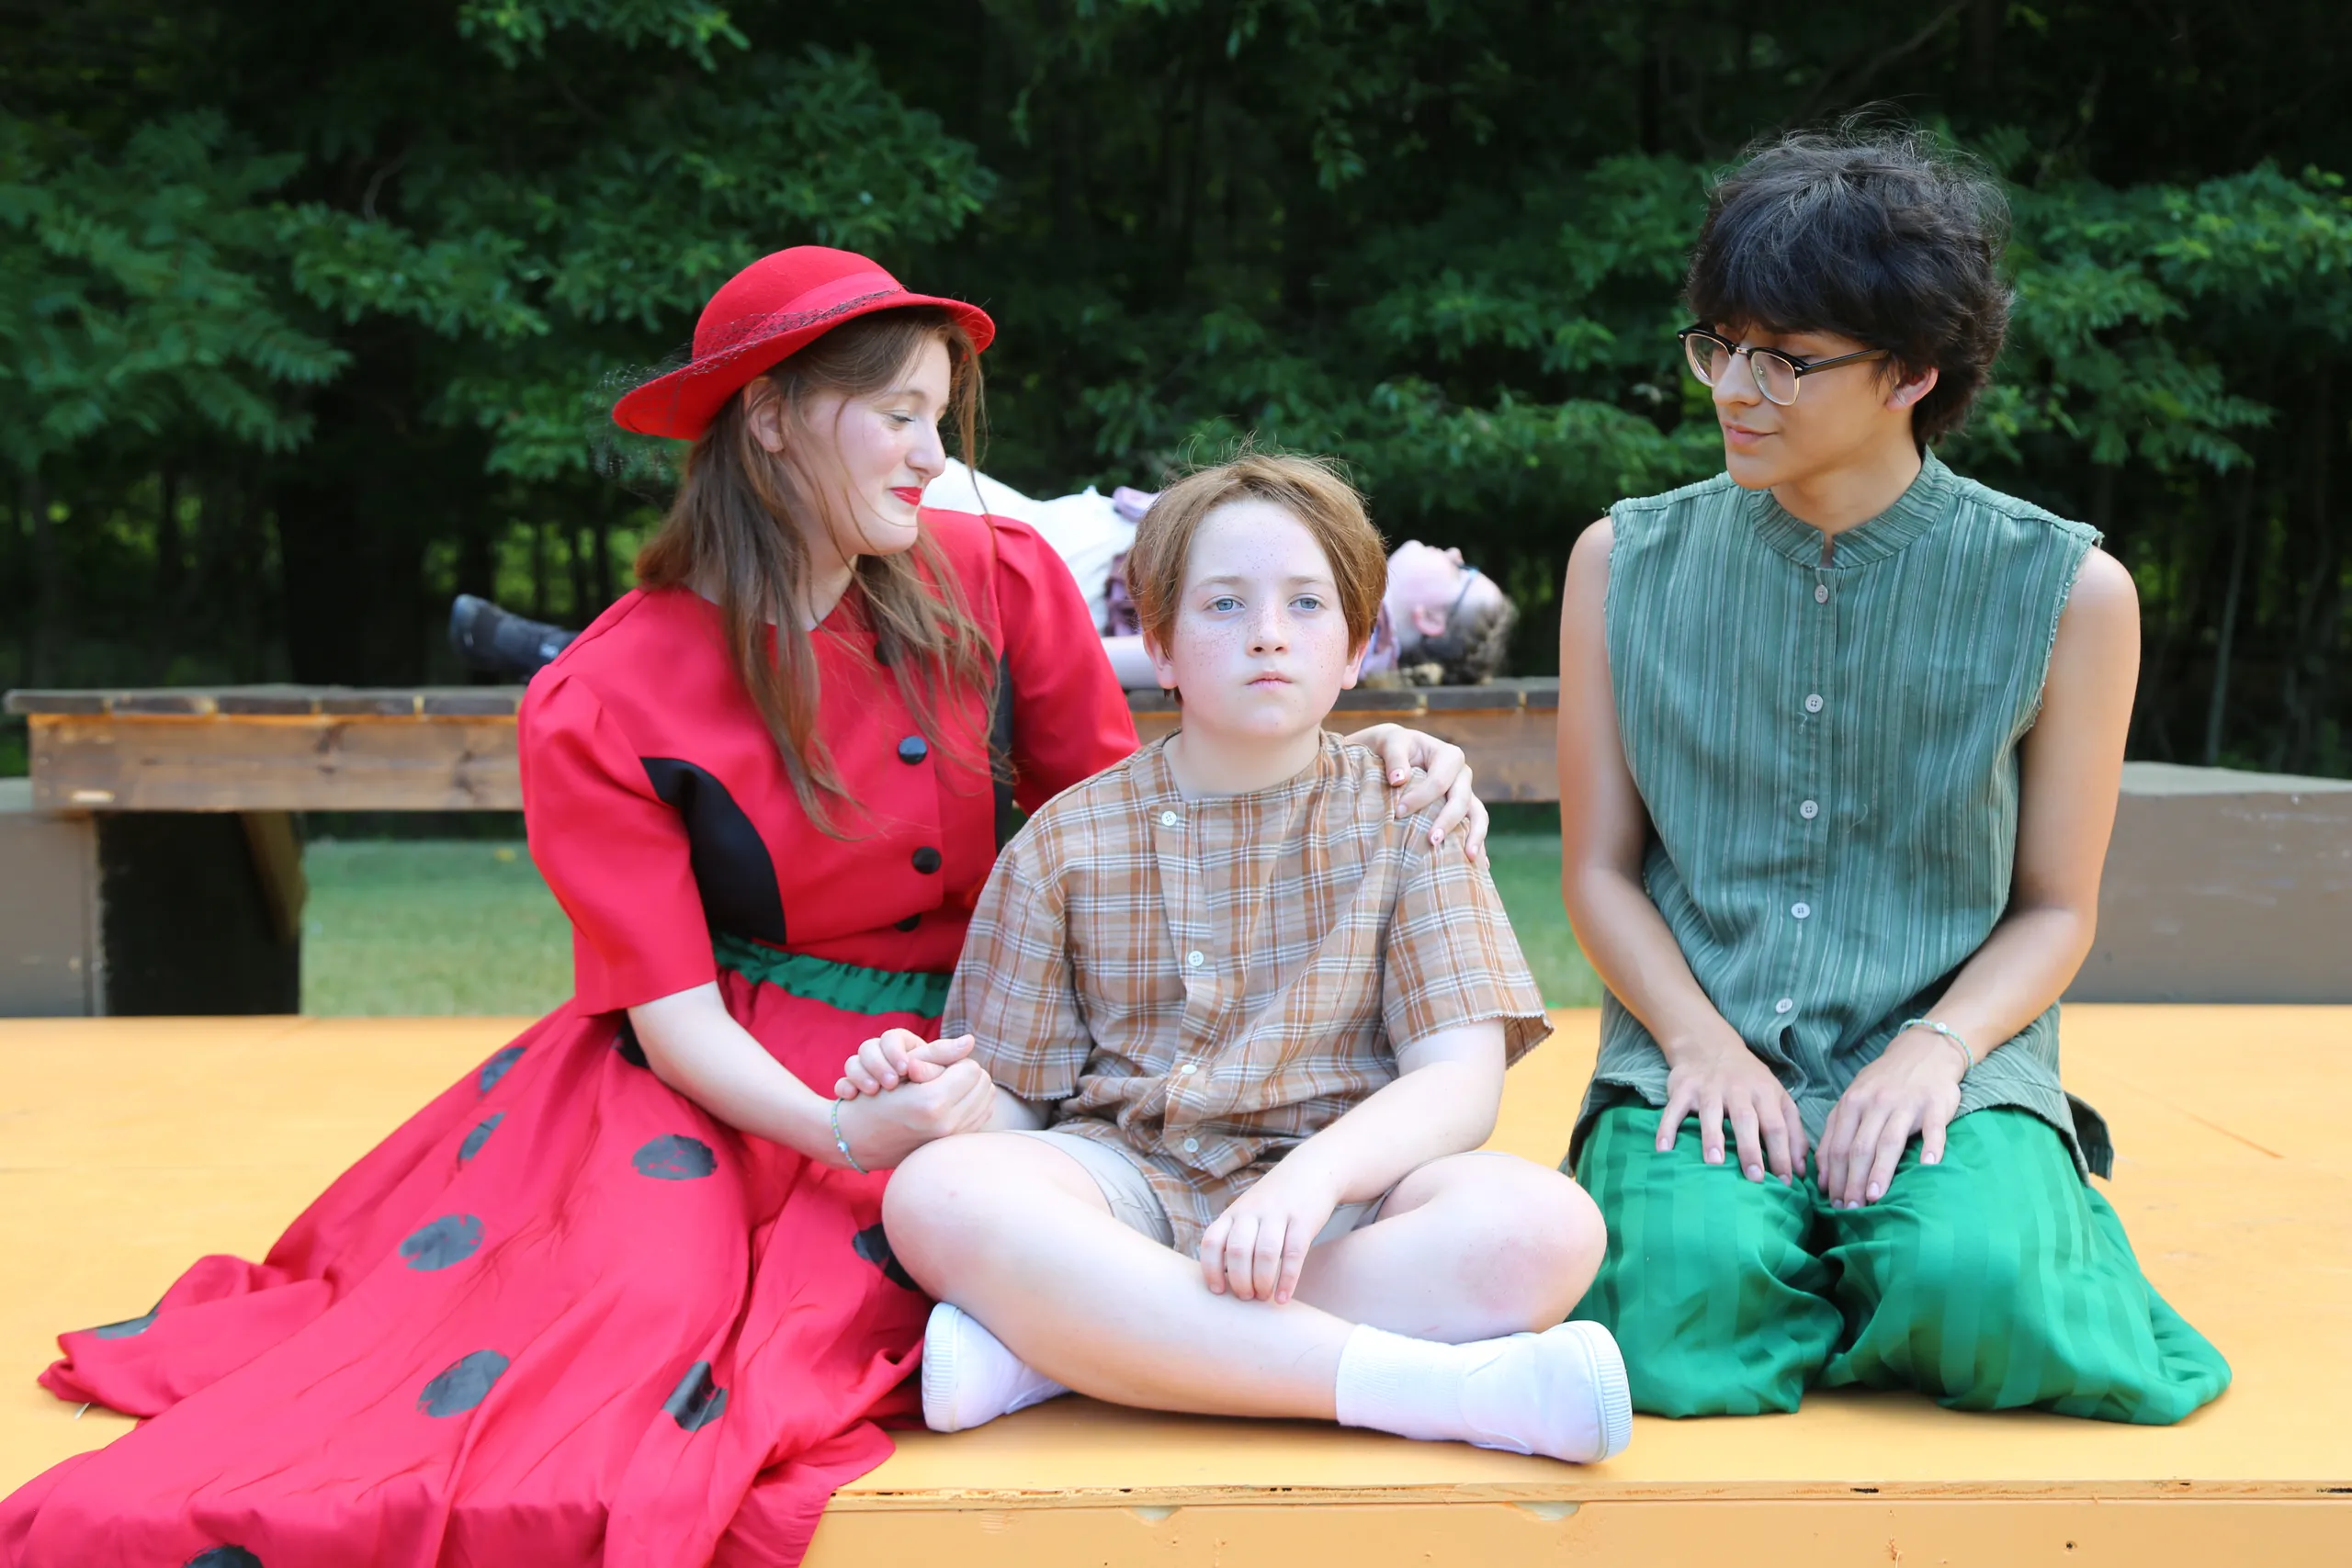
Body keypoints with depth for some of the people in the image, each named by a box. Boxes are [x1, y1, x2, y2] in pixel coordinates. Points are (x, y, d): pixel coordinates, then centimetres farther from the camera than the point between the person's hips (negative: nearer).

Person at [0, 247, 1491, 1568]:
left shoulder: (997, 585, 1)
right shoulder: (605, 706, -6)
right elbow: (673, 1008, -10)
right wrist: (839, 1129, -29)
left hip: (951, 1069, 2)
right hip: (712, 1084, -1)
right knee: (635, 1288, -29)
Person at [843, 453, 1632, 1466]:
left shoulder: (1402, 819, 8)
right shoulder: (1070, 842, 10)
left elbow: (1461, 1080, -4)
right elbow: (1015, 1102, 10)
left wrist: (1311, 1174, -24)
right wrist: (939, 1093, -16)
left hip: (1341, 1196, 0)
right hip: (1125, 1184, 0)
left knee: (1543, 1224, -32)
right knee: (938, 1193, -33)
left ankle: (1054, 1349, -27)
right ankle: (1431, 1385, -35)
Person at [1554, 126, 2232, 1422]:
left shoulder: (2066, 591, 0)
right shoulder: (1626, 562, 4)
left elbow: (2056, 909, 5)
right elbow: (1598, 868, 6)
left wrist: (1937, 1046, -14)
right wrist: (1701, 1042, -11)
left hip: (1947, 1062, 0)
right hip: (1700, 1058, 1)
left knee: (1975, 1296, -30)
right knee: (1685, 1307, -30)